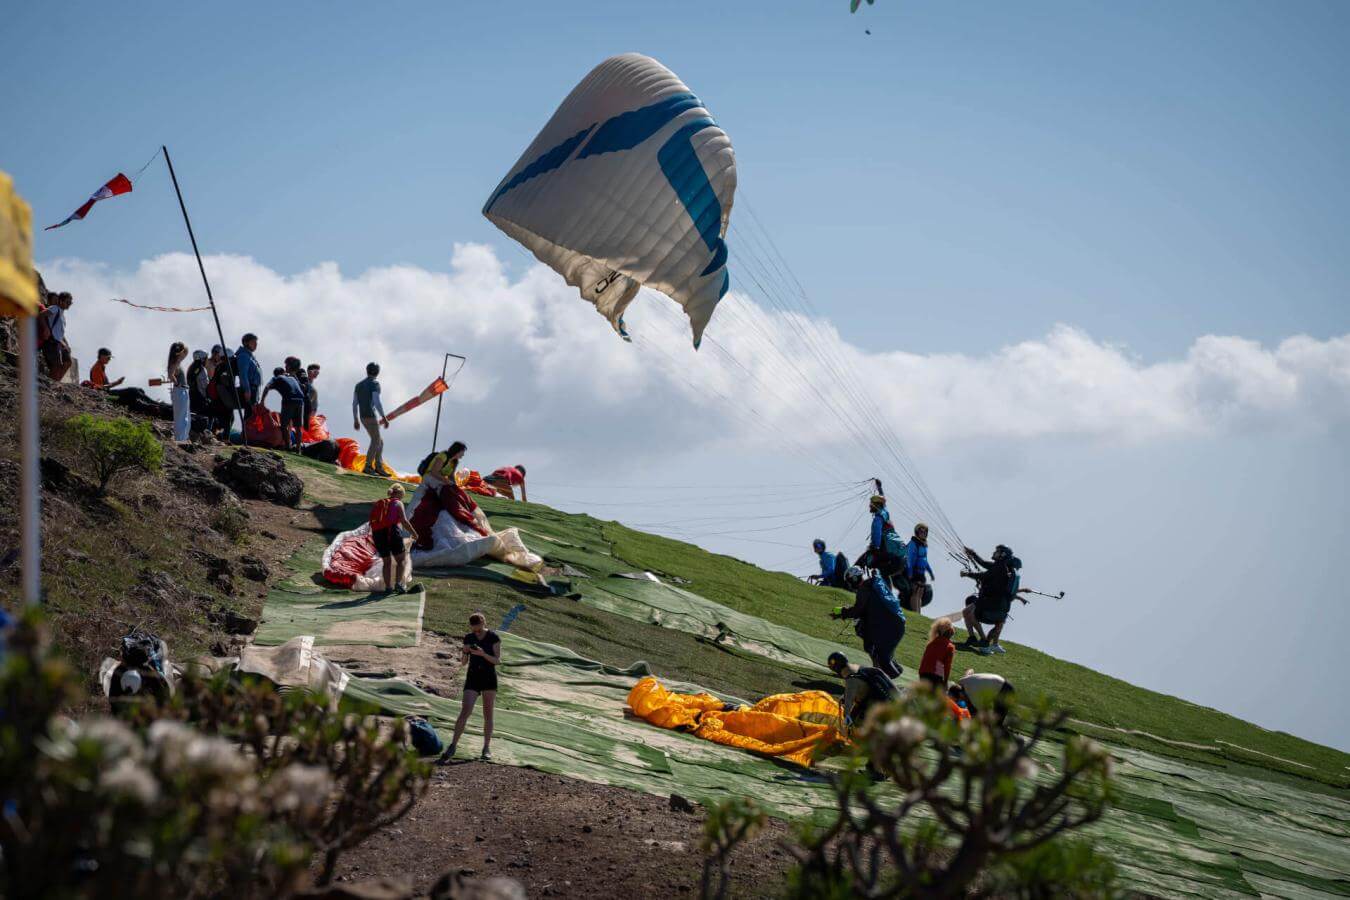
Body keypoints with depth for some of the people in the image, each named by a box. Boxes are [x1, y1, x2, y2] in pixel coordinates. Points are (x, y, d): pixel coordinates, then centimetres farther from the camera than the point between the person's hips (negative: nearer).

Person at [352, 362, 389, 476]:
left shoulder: (359, 384, 13)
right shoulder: (374, 384, -10)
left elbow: (354, 403, 14)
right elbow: (377, 402, -21)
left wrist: (355, 420, 20)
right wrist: (384, 418, -17)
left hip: (363, 417, 8)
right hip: (371, 417, -8)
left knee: (379, 441, 14)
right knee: (375, 442, -3)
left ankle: (379, 466, 11)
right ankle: (367, 467, -8)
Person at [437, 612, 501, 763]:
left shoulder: (493, 637, -5)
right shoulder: (468, 638, 4)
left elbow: (498, 661, -9)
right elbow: (463, 661, 7)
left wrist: (483, 654, -25)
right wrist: (464, 653, -16)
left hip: (489, 678, -2)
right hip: (472, 678, 2)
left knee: (487, 713, 1)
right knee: (464, 712, -11)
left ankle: (487, 748, 8)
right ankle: (452, 747, -14)